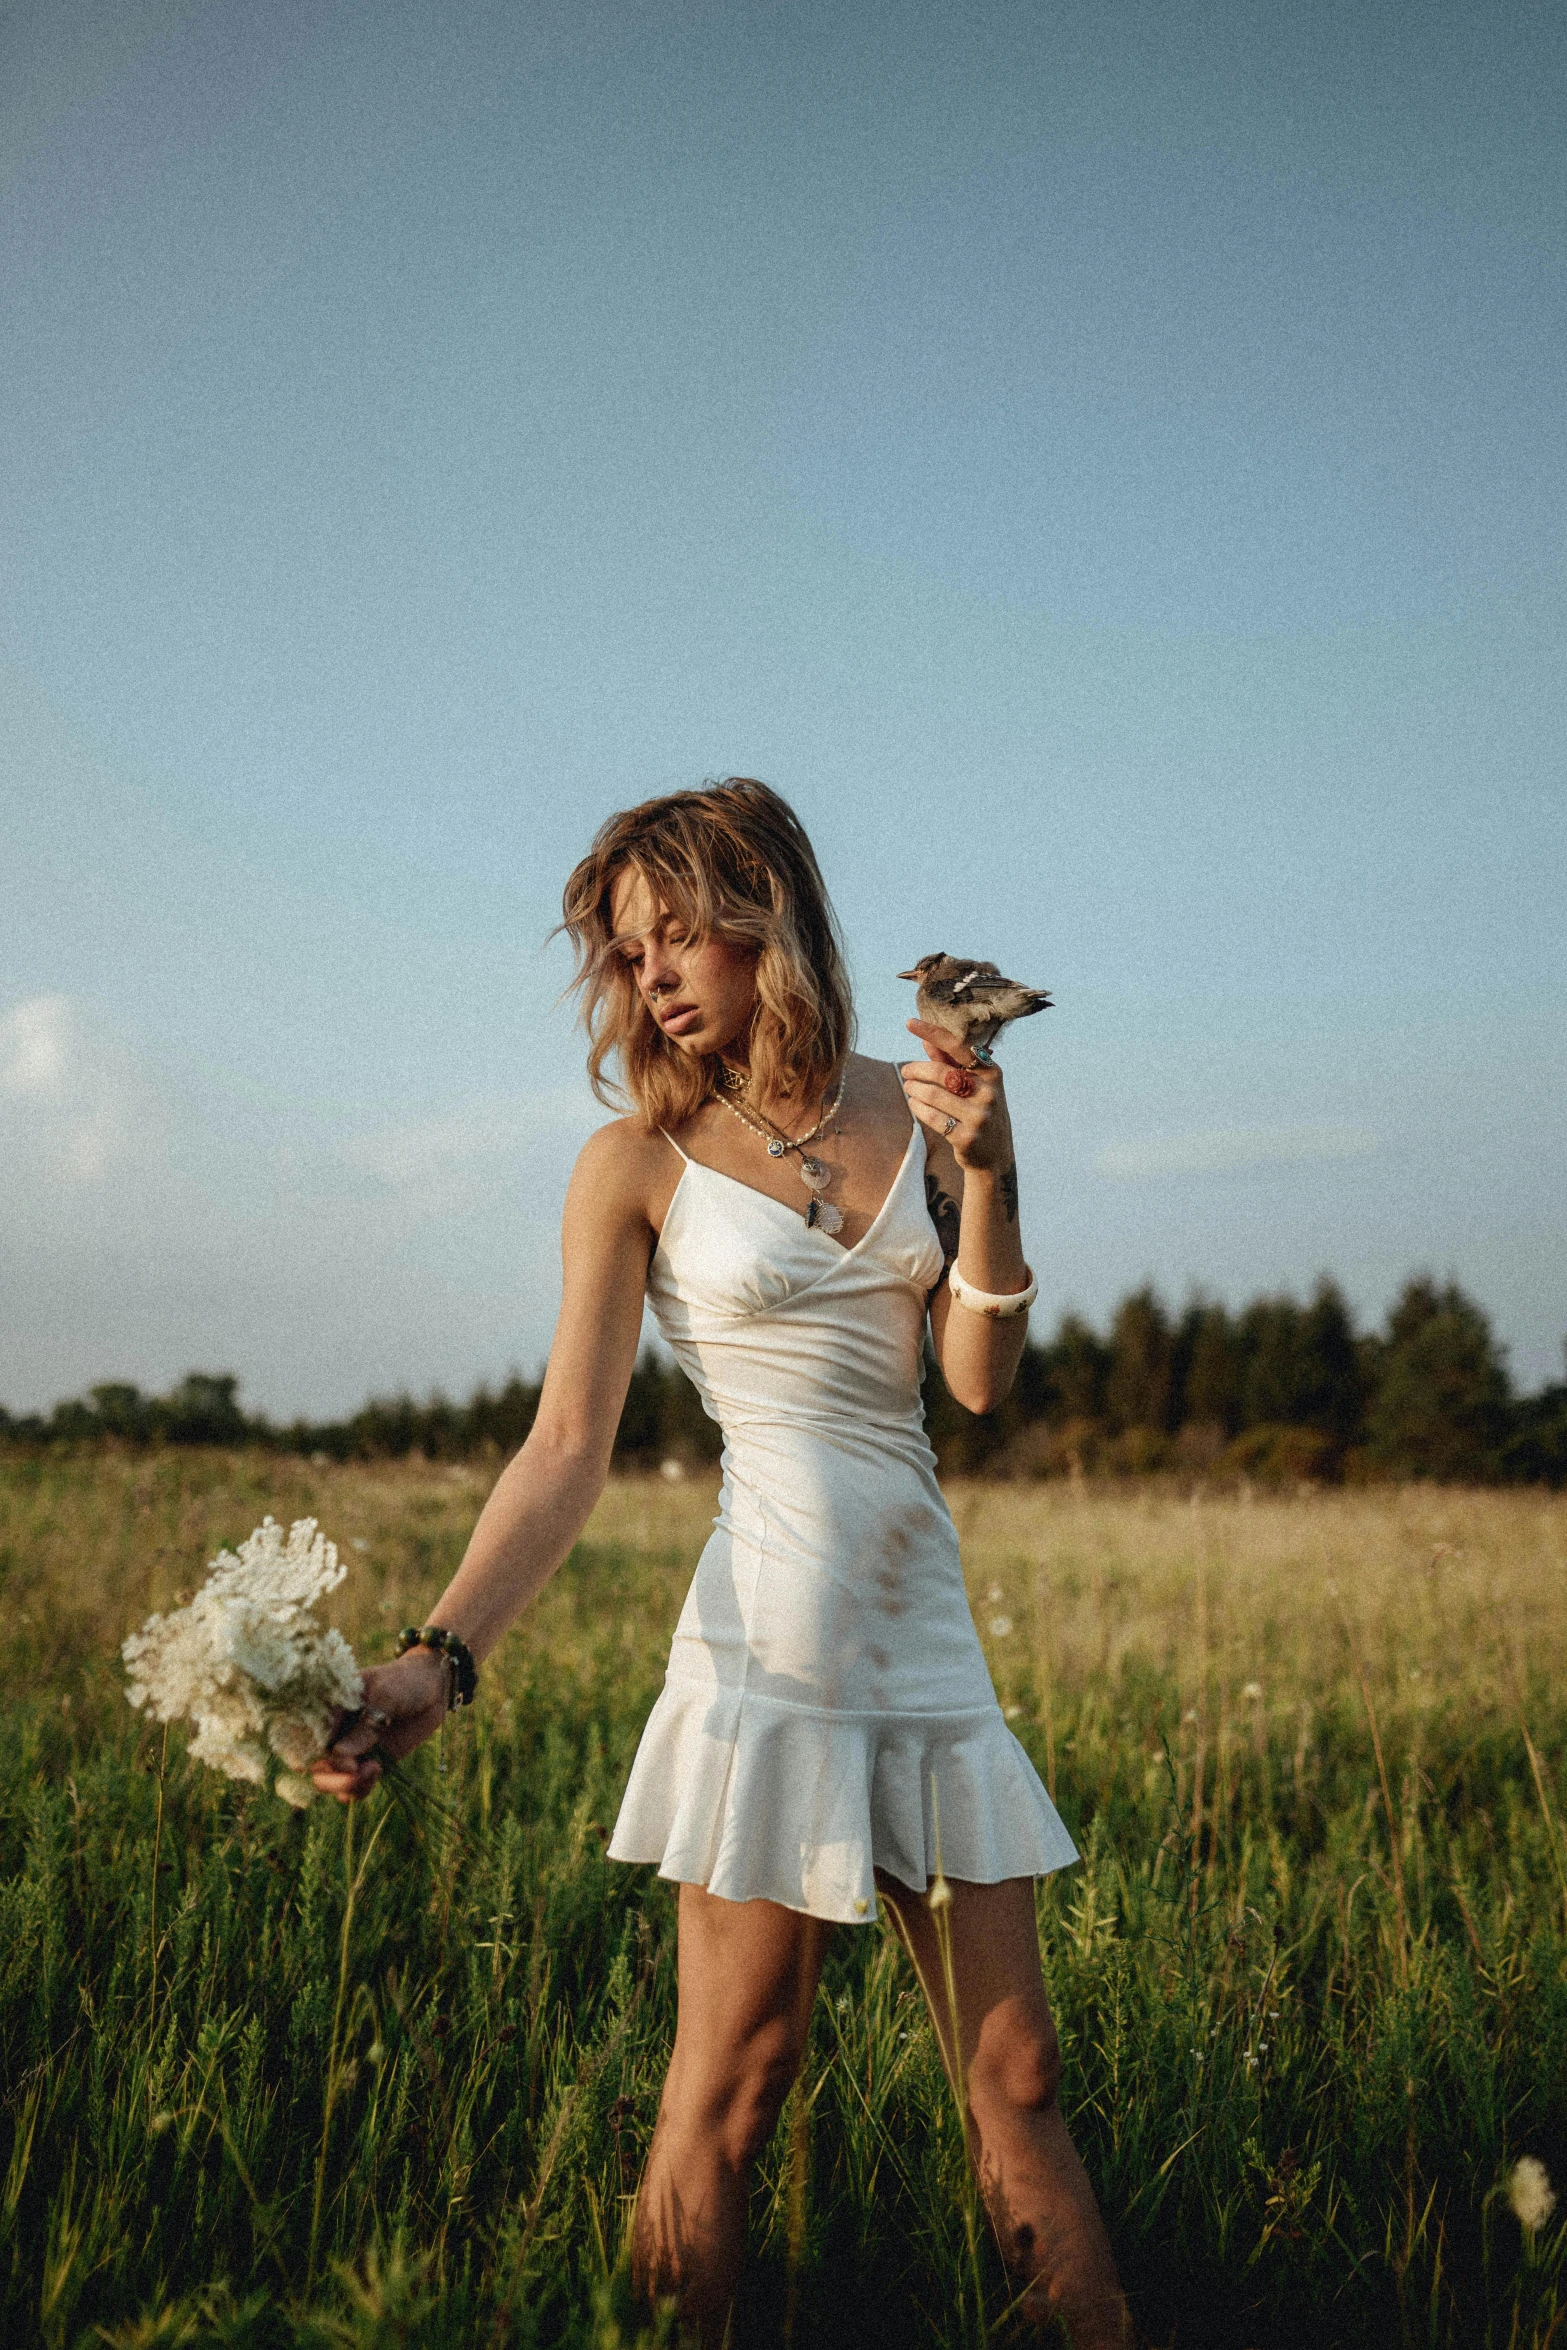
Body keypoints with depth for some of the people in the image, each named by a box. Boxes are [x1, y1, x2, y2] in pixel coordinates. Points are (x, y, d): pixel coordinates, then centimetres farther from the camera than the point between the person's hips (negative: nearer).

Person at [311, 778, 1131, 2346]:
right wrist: (441, 1651, -19)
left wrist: (987, 1170, -11)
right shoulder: (640, 1160, -2)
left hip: (928, 1636, 4)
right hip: (771, 1643, -4)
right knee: (730, 2086, 1)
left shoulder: (908, 1104, 8)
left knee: (1016, 2081, 9)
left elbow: (982, 1380, 3)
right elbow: (568, 1448, -7)